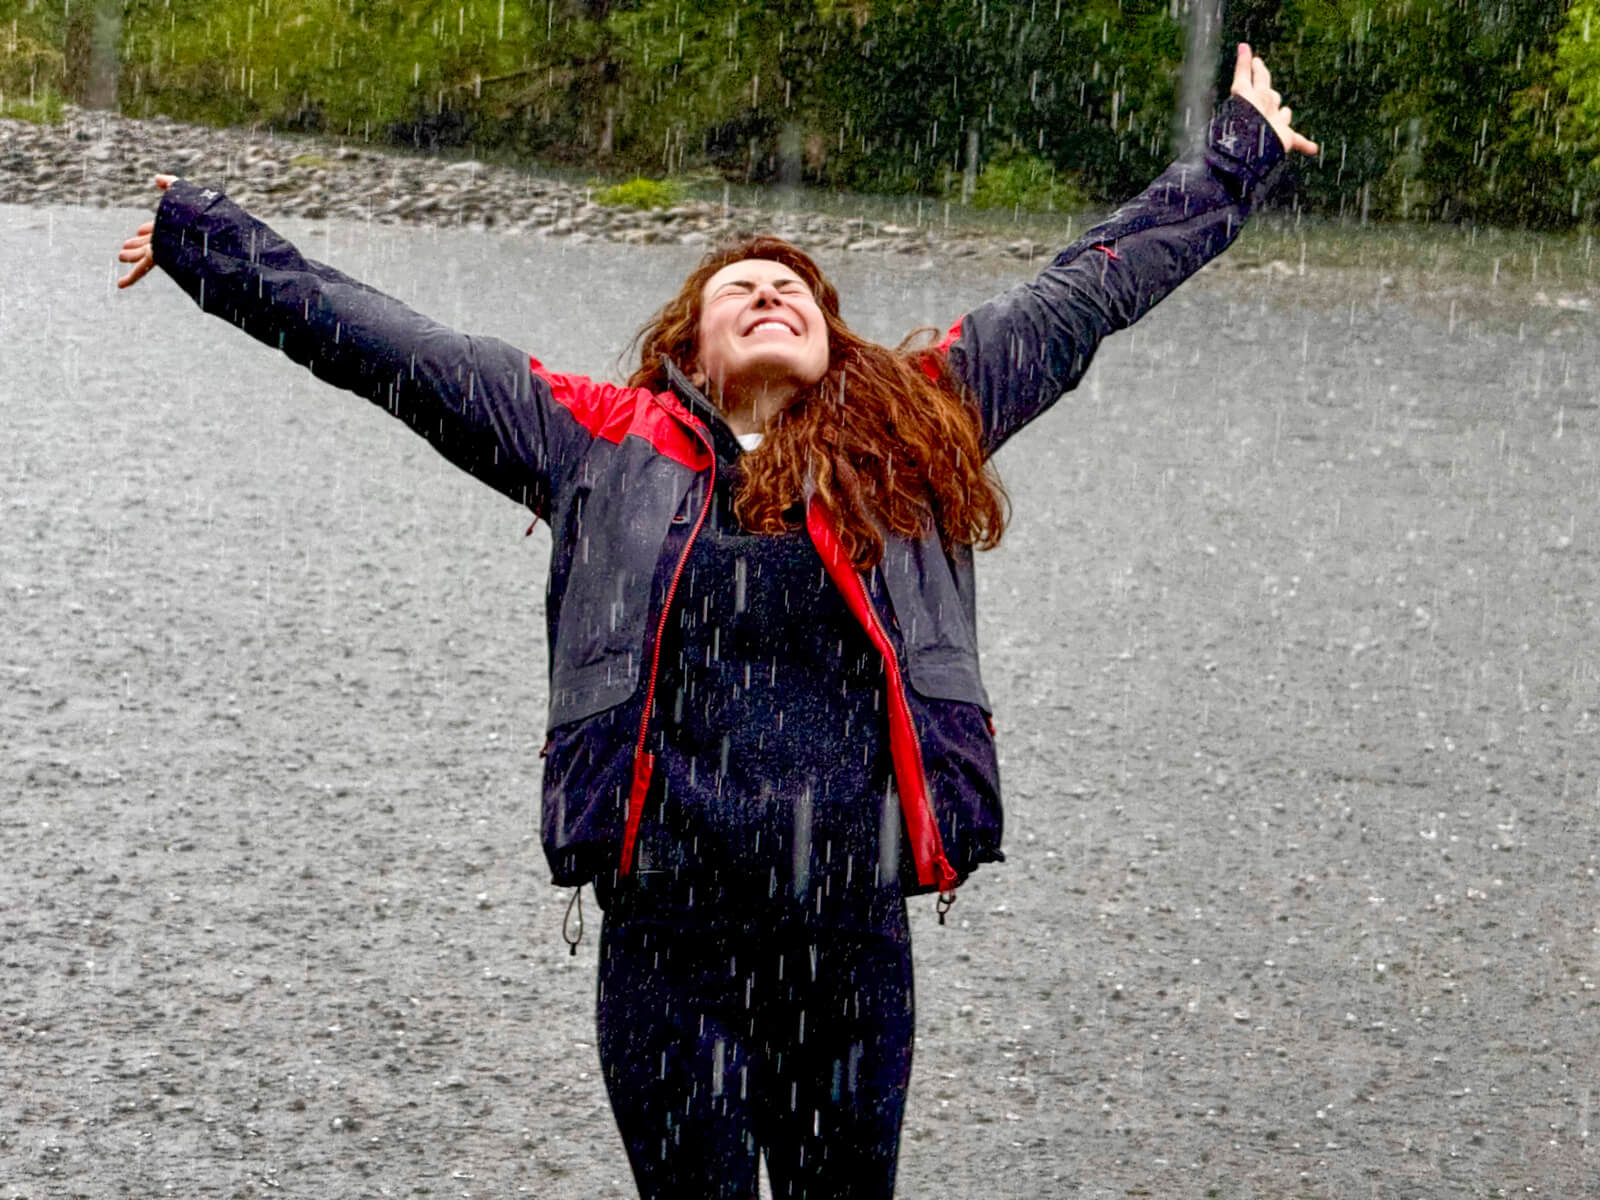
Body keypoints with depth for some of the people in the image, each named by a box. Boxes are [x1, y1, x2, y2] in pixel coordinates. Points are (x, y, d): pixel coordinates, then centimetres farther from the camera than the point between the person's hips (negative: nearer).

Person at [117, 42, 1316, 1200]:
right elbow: (385, 346, 12)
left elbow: (1085, 291, 18)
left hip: (856, 943, 1)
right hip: (673, 951, -1)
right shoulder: (609, 444, 7)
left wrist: (1241, 153, 26)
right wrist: (197, 234, 16)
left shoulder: (914, 430, 10)